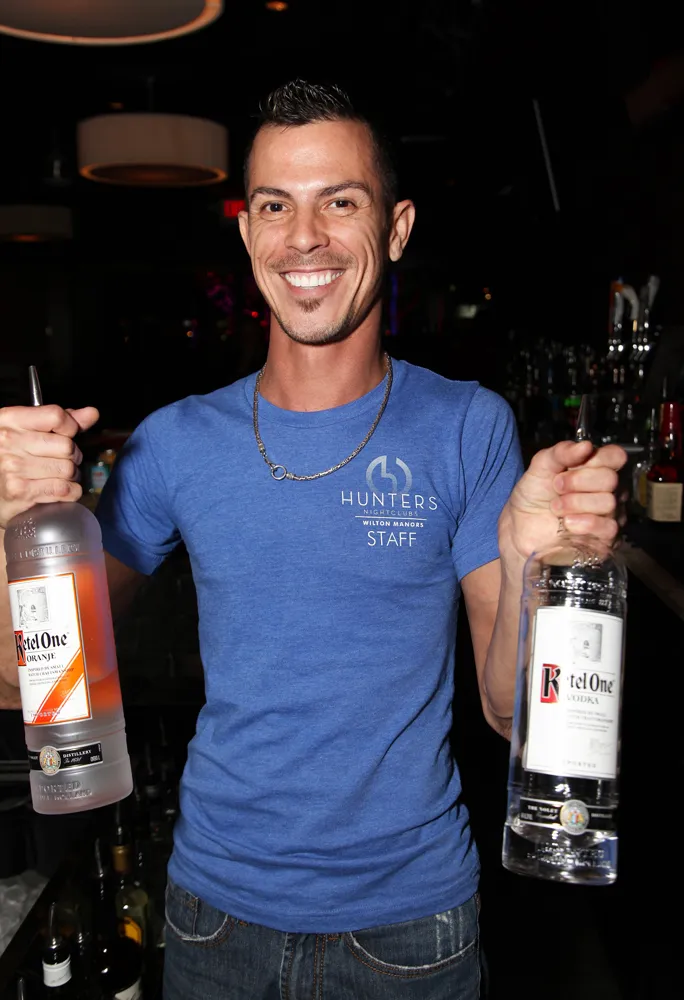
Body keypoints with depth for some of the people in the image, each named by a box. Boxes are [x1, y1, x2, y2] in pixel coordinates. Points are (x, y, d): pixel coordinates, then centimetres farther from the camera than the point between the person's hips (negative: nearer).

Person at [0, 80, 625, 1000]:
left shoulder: (468, 427, -11)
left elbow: (510, 707, -11)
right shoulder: (174, 441, -6)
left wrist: (527, 556, -30)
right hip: (218, 900, 2)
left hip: (410, 910, -1)